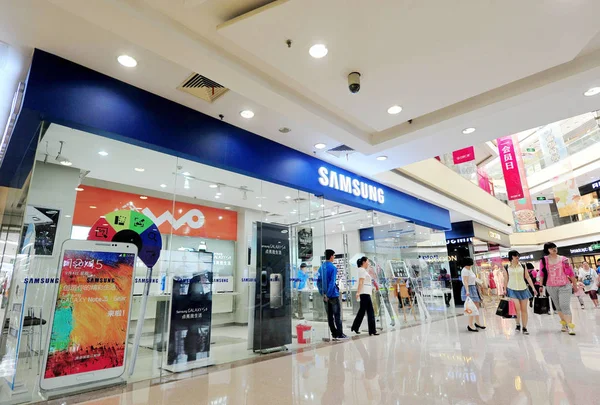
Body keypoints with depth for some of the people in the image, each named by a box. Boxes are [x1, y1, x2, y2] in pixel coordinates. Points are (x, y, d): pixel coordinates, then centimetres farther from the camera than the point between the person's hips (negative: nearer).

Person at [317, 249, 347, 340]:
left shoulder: (321, 267, 7)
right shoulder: (333, 267, -14)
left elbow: (319, 281, 9)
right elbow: (332, 283, -20)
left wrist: (323, 293, 9)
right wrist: (328, 294, -16)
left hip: (326, 295, 7)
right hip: (333, 294, -6)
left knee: (330, 315, 11)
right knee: (337, 314, 2)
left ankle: (334, 334, 17)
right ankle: (339, 334, 5)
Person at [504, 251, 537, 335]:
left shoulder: (523, 266, 4)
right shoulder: (507, 267, 0)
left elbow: (528, 277, 6)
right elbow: (506, 279, 6)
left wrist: (533, 287, -3)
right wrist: (505, 291, 6)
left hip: (523, 289, 2)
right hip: (512, 290, -2)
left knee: (524, 309, 4)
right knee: (517, 308, -15)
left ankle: (524, 328, 16)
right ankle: (518, 324, 8)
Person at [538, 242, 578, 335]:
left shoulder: (563, 259, -5)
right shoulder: (544, 260, -2)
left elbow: (570, 273, 0)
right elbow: (542, 274, 4)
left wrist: (575, 285, 4)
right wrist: (541, 285, 5)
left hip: (564, 286, -2)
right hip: (551, 287, 2)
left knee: (565, 306, -10)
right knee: (558, 307, 13)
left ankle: (570, 326, -5)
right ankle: (564, 323, 26)